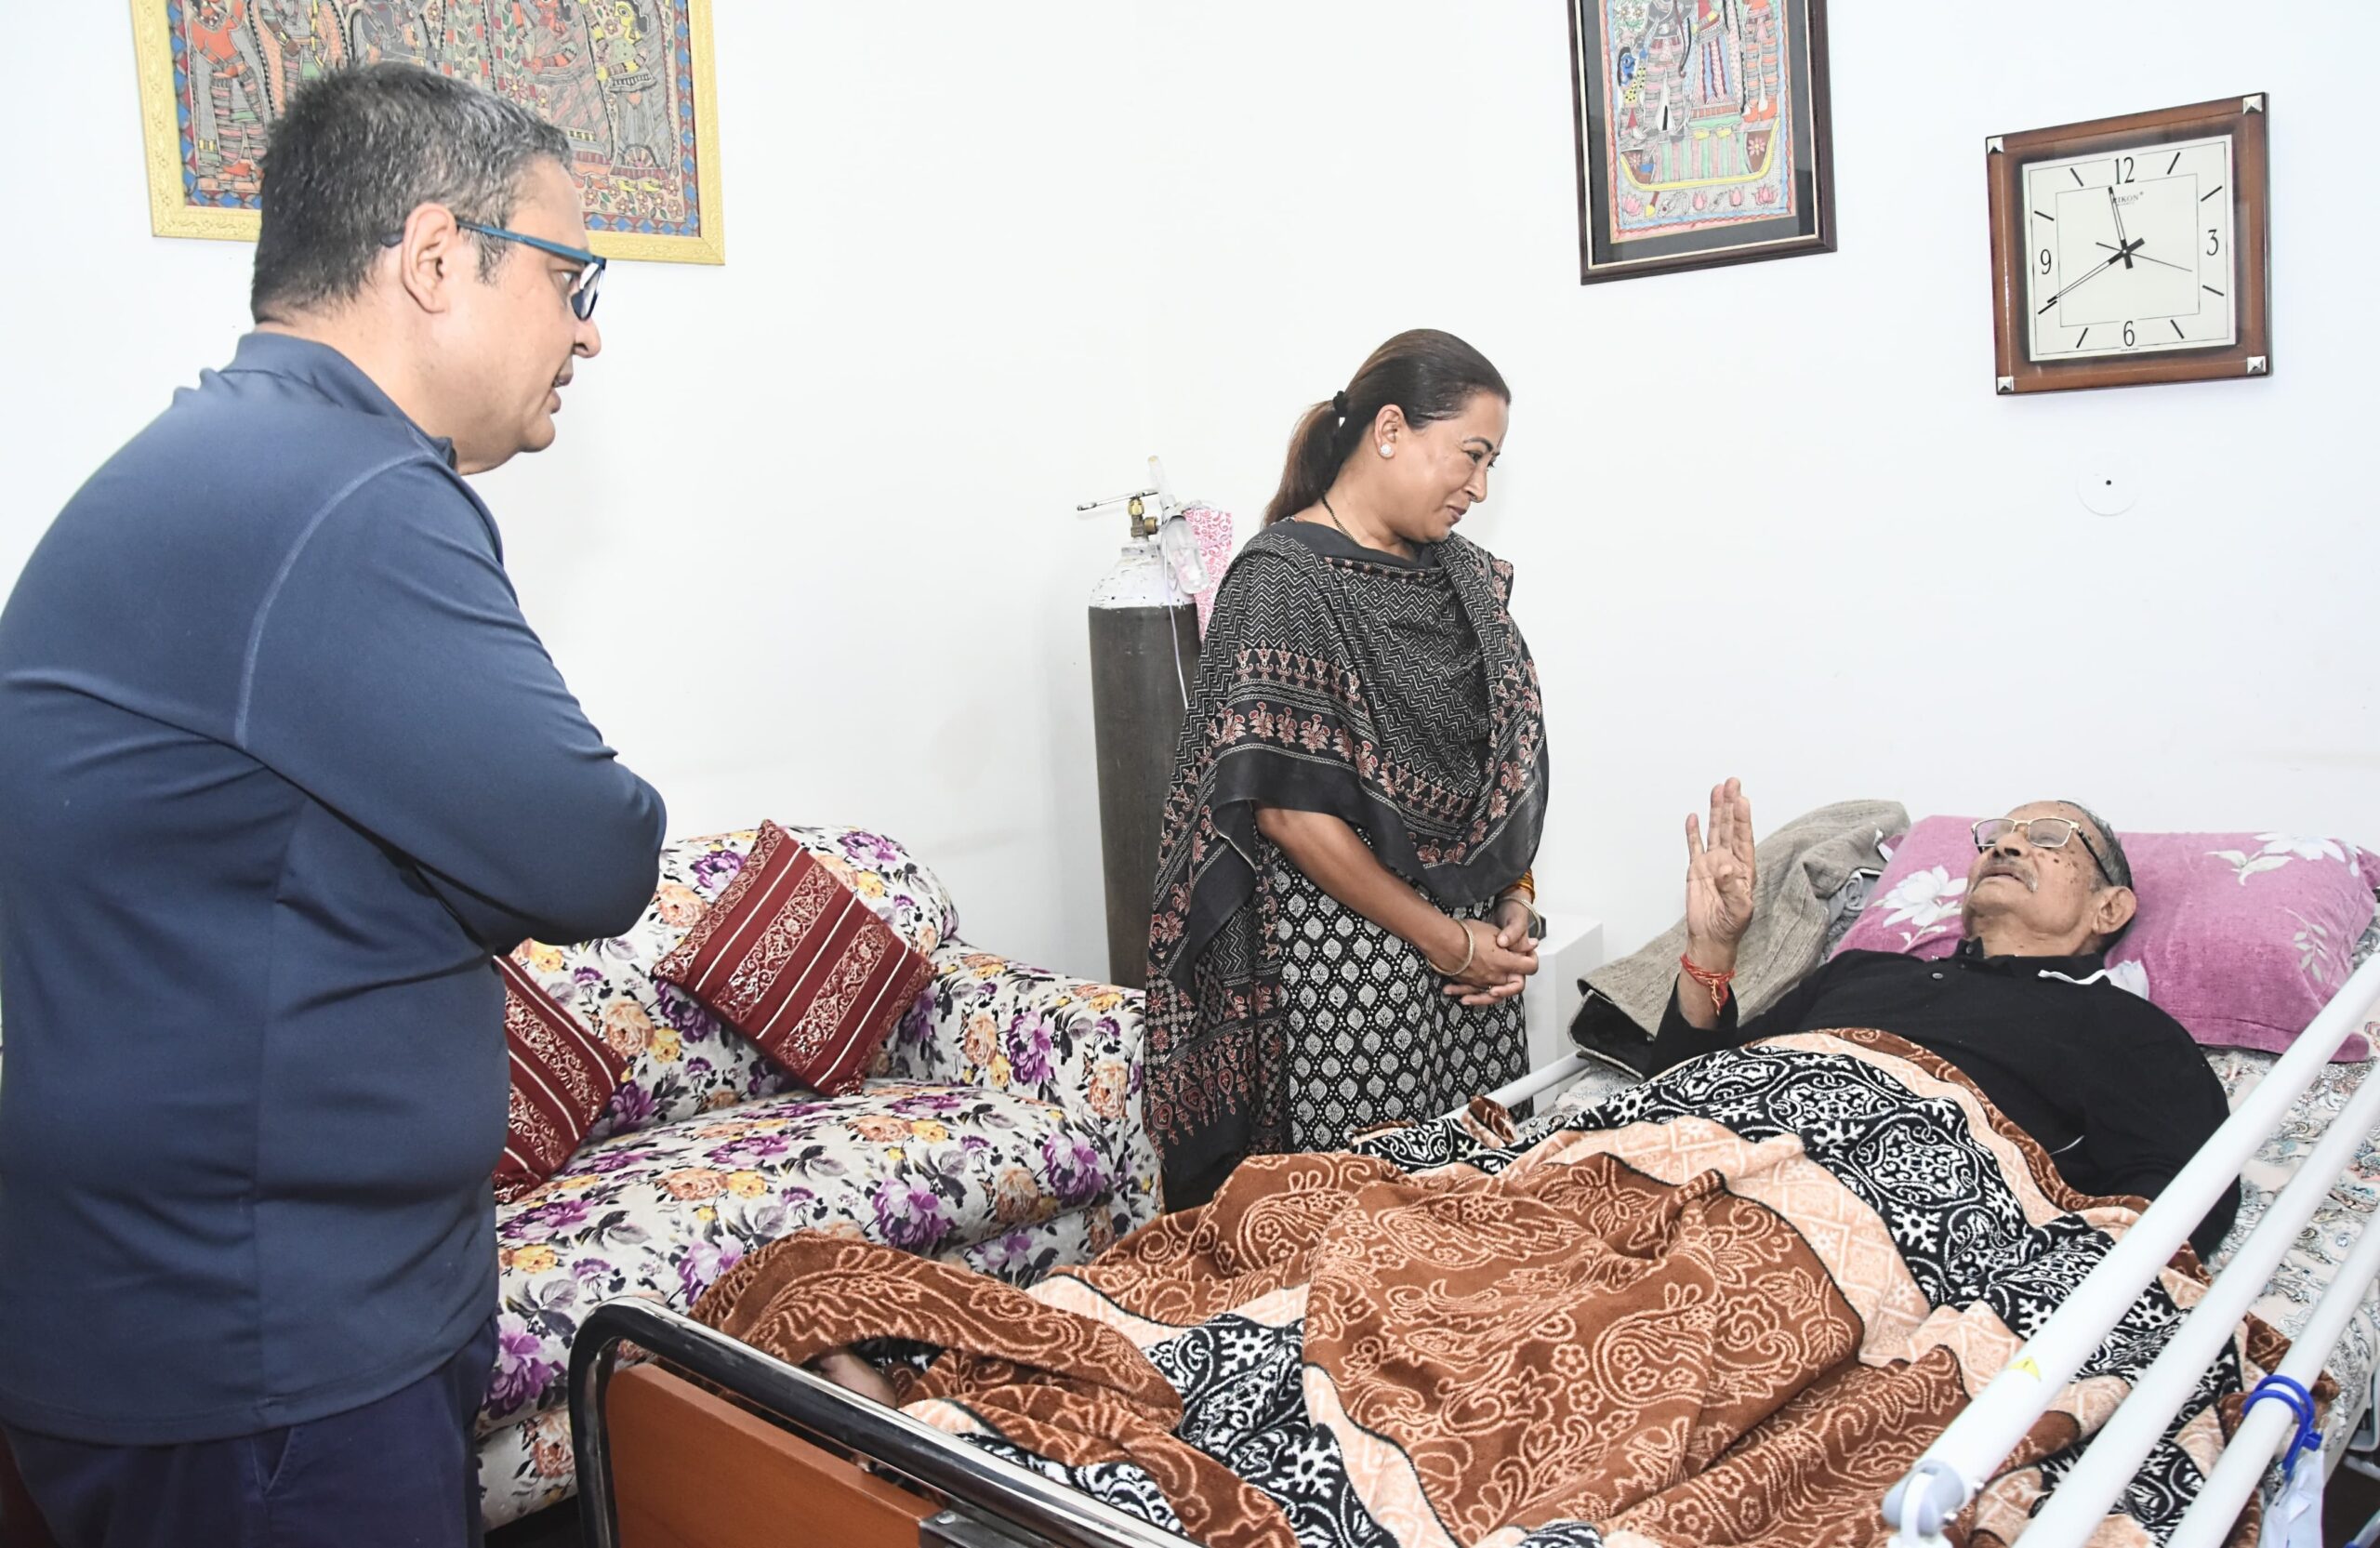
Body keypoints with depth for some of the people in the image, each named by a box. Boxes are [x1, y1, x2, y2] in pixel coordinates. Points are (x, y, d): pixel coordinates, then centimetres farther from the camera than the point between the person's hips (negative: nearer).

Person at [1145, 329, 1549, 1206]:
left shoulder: (1461, 575, 12)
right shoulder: (1281, 579, -12)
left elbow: (1507, 756, 16)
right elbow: (1287, 810, -17)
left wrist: (1513, 904, 1)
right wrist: (1445, 940, -12)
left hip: (1464, 952, 7)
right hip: (1338, 968, -7)